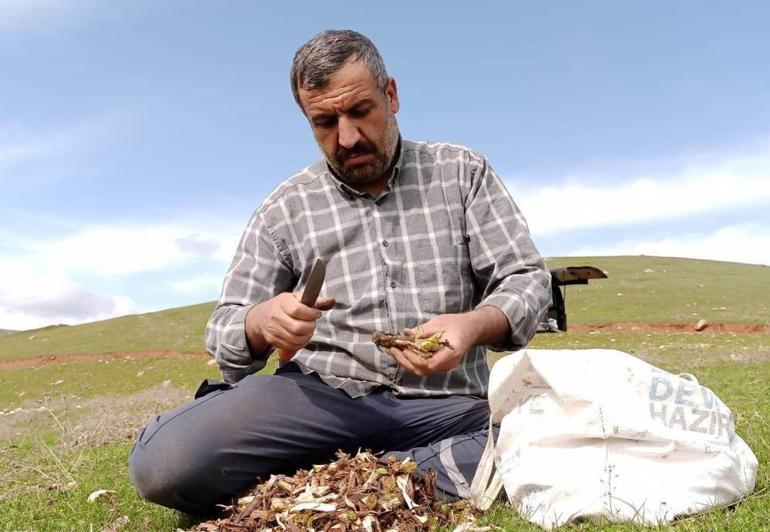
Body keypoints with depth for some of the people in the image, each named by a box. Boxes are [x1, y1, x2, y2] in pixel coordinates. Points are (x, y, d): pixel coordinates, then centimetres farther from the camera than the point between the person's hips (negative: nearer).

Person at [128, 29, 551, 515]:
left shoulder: (462, 172, 7)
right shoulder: (284, 210, 7)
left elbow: (527, 279, 3)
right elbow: (227, 336, 8)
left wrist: (475, 324, -20)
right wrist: (260, 323, -18)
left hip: (446, 406, 1)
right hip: (320, 396, 0)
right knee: (163, 463, -25)